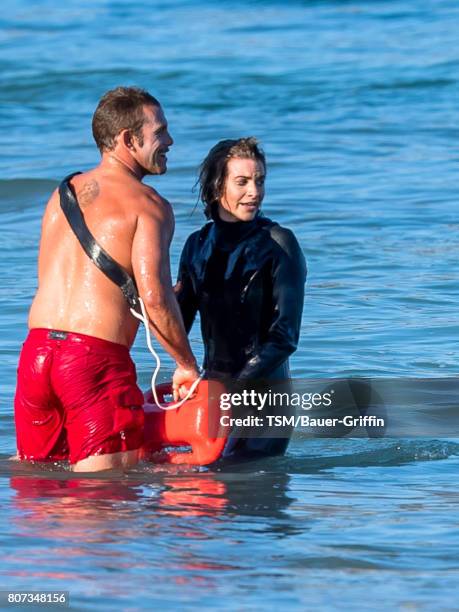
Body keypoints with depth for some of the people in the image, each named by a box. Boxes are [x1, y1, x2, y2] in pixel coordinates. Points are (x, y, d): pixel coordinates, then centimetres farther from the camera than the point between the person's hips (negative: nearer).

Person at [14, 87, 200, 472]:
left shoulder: (63, 194, 19)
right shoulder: (148, 204, -2)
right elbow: (154, 297, -13)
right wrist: (187, 365, 0)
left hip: (36, 351, 6)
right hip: (97, 357, -6)